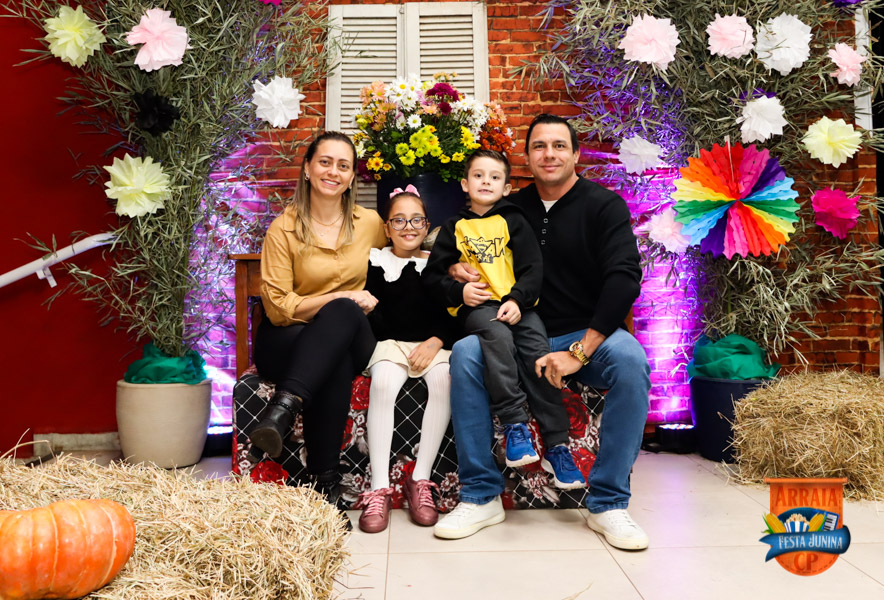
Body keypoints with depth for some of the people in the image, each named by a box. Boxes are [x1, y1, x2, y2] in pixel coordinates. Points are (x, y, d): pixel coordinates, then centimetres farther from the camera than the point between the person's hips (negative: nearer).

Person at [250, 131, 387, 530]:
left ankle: (284, 407, -43)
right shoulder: (283, 229, -2)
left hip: (350, 338, 2)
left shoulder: (369, 223, 7)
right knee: (334, 364, -38)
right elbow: (278, 308, -7)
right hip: (287, 342, -2)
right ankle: (326, 483, -34)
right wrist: (341, 297, -15)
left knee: (343, 313, -36)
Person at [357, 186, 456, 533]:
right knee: (382, 383, -33)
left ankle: (420, 481, -24)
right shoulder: (376, 261, 10)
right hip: (390, 344, 0)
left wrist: (435, 342, -10)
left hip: (433, 345, 1)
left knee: (444, 380, -33)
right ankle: (379, 488, -30)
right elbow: (372, 313, 5)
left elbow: (451, 315, 5)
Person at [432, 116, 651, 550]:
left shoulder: (604, 205, -3)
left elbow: (625, 279, -16)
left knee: (630, 359, -34)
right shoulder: (514, 209, 9)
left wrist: (579, 351, -23)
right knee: (465, 354, -24)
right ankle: (481, 496, -15)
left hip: (589, 336, -2)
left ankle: (608, 503, -19)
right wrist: (457, 267, -5)